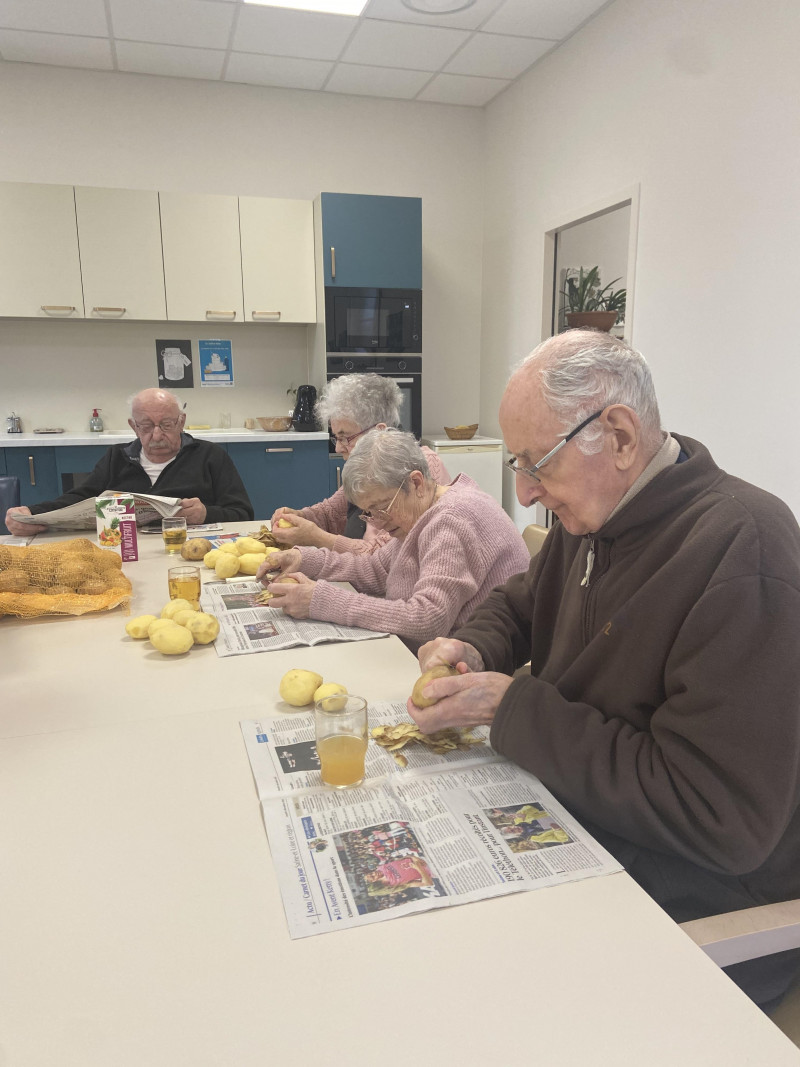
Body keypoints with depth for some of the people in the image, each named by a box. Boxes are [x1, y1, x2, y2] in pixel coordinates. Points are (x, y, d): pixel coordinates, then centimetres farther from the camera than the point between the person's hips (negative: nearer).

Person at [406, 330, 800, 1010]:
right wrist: (475, 648, -3)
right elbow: (519, 603, 21)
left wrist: (512, 706, -23)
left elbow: (719, 822, -28)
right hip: (574, 829, 7)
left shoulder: (745, 551, -25)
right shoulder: (590, 518, 2)